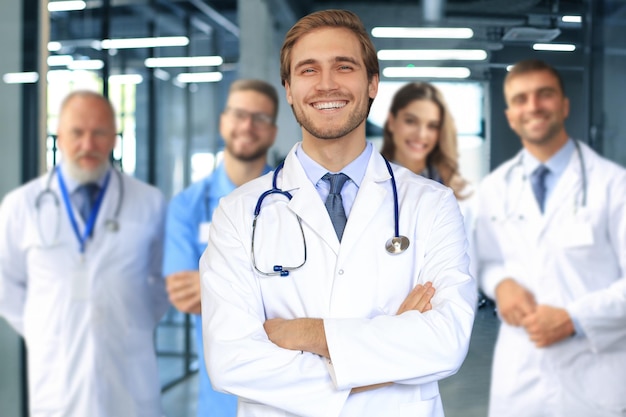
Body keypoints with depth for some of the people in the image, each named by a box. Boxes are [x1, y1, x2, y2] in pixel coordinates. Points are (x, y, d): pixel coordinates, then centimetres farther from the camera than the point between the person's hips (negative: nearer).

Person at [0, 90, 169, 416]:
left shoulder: (150, 203, 0)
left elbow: (165, 276, 13)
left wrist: (137, 326, 7)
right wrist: (45, 332, 7)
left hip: (130, 379, 0)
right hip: (55, 379, 0)